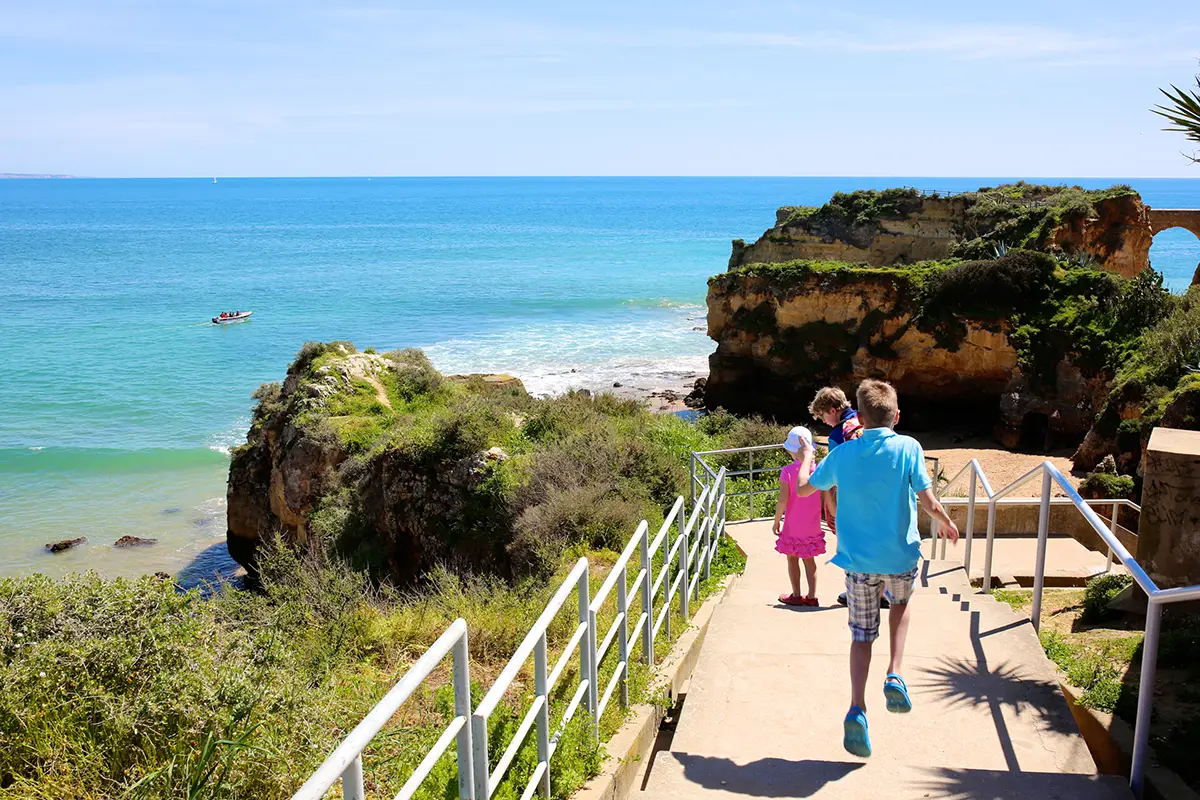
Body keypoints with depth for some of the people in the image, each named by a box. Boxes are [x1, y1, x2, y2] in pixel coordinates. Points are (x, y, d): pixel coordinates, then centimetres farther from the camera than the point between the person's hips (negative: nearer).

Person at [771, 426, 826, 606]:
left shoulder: (788, 471, -16)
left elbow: (782, 500, -16)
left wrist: (777, 521, -4)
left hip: (793, 526, -4)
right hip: (812, 526, 4)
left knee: (792, 558, 11)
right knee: (809, 559, 15)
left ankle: (796, 595, 16)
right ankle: (812, 596, 18)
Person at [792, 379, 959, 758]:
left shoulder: (842, 454, -4)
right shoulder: (908, 448, -10)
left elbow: (803, 490, 8)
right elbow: (930, 503, -13)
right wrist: (946, 524, 9)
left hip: (857, 560, 1)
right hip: (900, 556, -1)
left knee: (861, 635, 13)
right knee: (901, 602, 31)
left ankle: (857, 710, -3)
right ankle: (894, 675, 13)